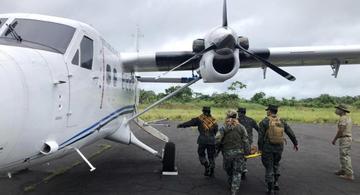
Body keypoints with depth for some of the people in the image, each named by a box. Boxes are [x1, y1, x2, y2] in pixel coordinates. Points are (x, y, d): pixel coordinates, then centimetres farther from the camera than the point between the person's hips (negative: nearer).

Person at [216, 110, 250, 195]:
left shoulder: (223, 128, -7)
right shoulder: (241, 127, -2)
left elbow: (217, 140, -12)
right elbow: (245, 140, -2)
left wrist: (220, 147, 7)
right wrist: (247, 152, 5)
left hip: (227, 152, 0)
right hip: (239, 152, 0)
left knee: (229, 171, 21)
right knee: (237, 172, 7)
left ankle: (231, 185, 37)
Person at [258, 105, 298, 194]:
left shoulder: (264, 122, -9)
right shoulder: (282, 121, 5)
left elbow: (261, 136, -12)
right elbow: (291, 133, 10)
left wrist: (260, 148, -1)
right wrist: (295, 143, 23)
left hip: (268, 147, -4)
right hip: (279, 147, 4)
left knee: (269, 167, 9)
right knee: (276, 164, 26)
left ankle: (270, 188, 15)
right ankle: (275, 183, 23)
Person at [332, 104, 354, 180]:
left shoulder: (343, 118, -19)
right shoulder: (348, 118, 13)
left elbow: (340, 131, -23)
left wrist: (334, 139, -12)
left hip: (344, 139, -10)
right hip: (348, 138, 10)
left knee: (345, 157, -5)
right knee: (345, 156, 19)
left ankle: (349, 175, -3)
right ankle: (343, 170, 31)